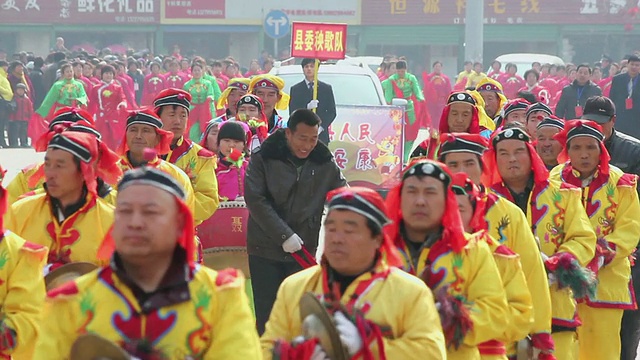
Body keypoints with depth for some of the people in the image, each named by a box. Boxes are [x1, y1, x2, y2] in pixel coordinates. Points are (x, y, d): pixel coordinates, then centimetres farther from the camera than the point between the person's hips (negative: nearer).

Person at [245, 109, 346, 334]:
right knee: (267, 314, 3)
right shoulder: (263, 158, -6)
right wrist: (284, 235, -19)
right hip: (265, 250, -2)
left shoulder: (325, 163, 2)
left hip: (304, 251, 2)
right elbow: (255, 200, -13)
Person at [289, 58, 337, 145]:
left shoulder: (326, 88, 11)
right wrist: (307, 107, -18)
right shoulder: (295, 89, 9)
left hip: (321, 135, 1)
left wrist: (321, 127, -8)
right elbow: (292, 112, 0)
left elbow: (332, 112, 7)